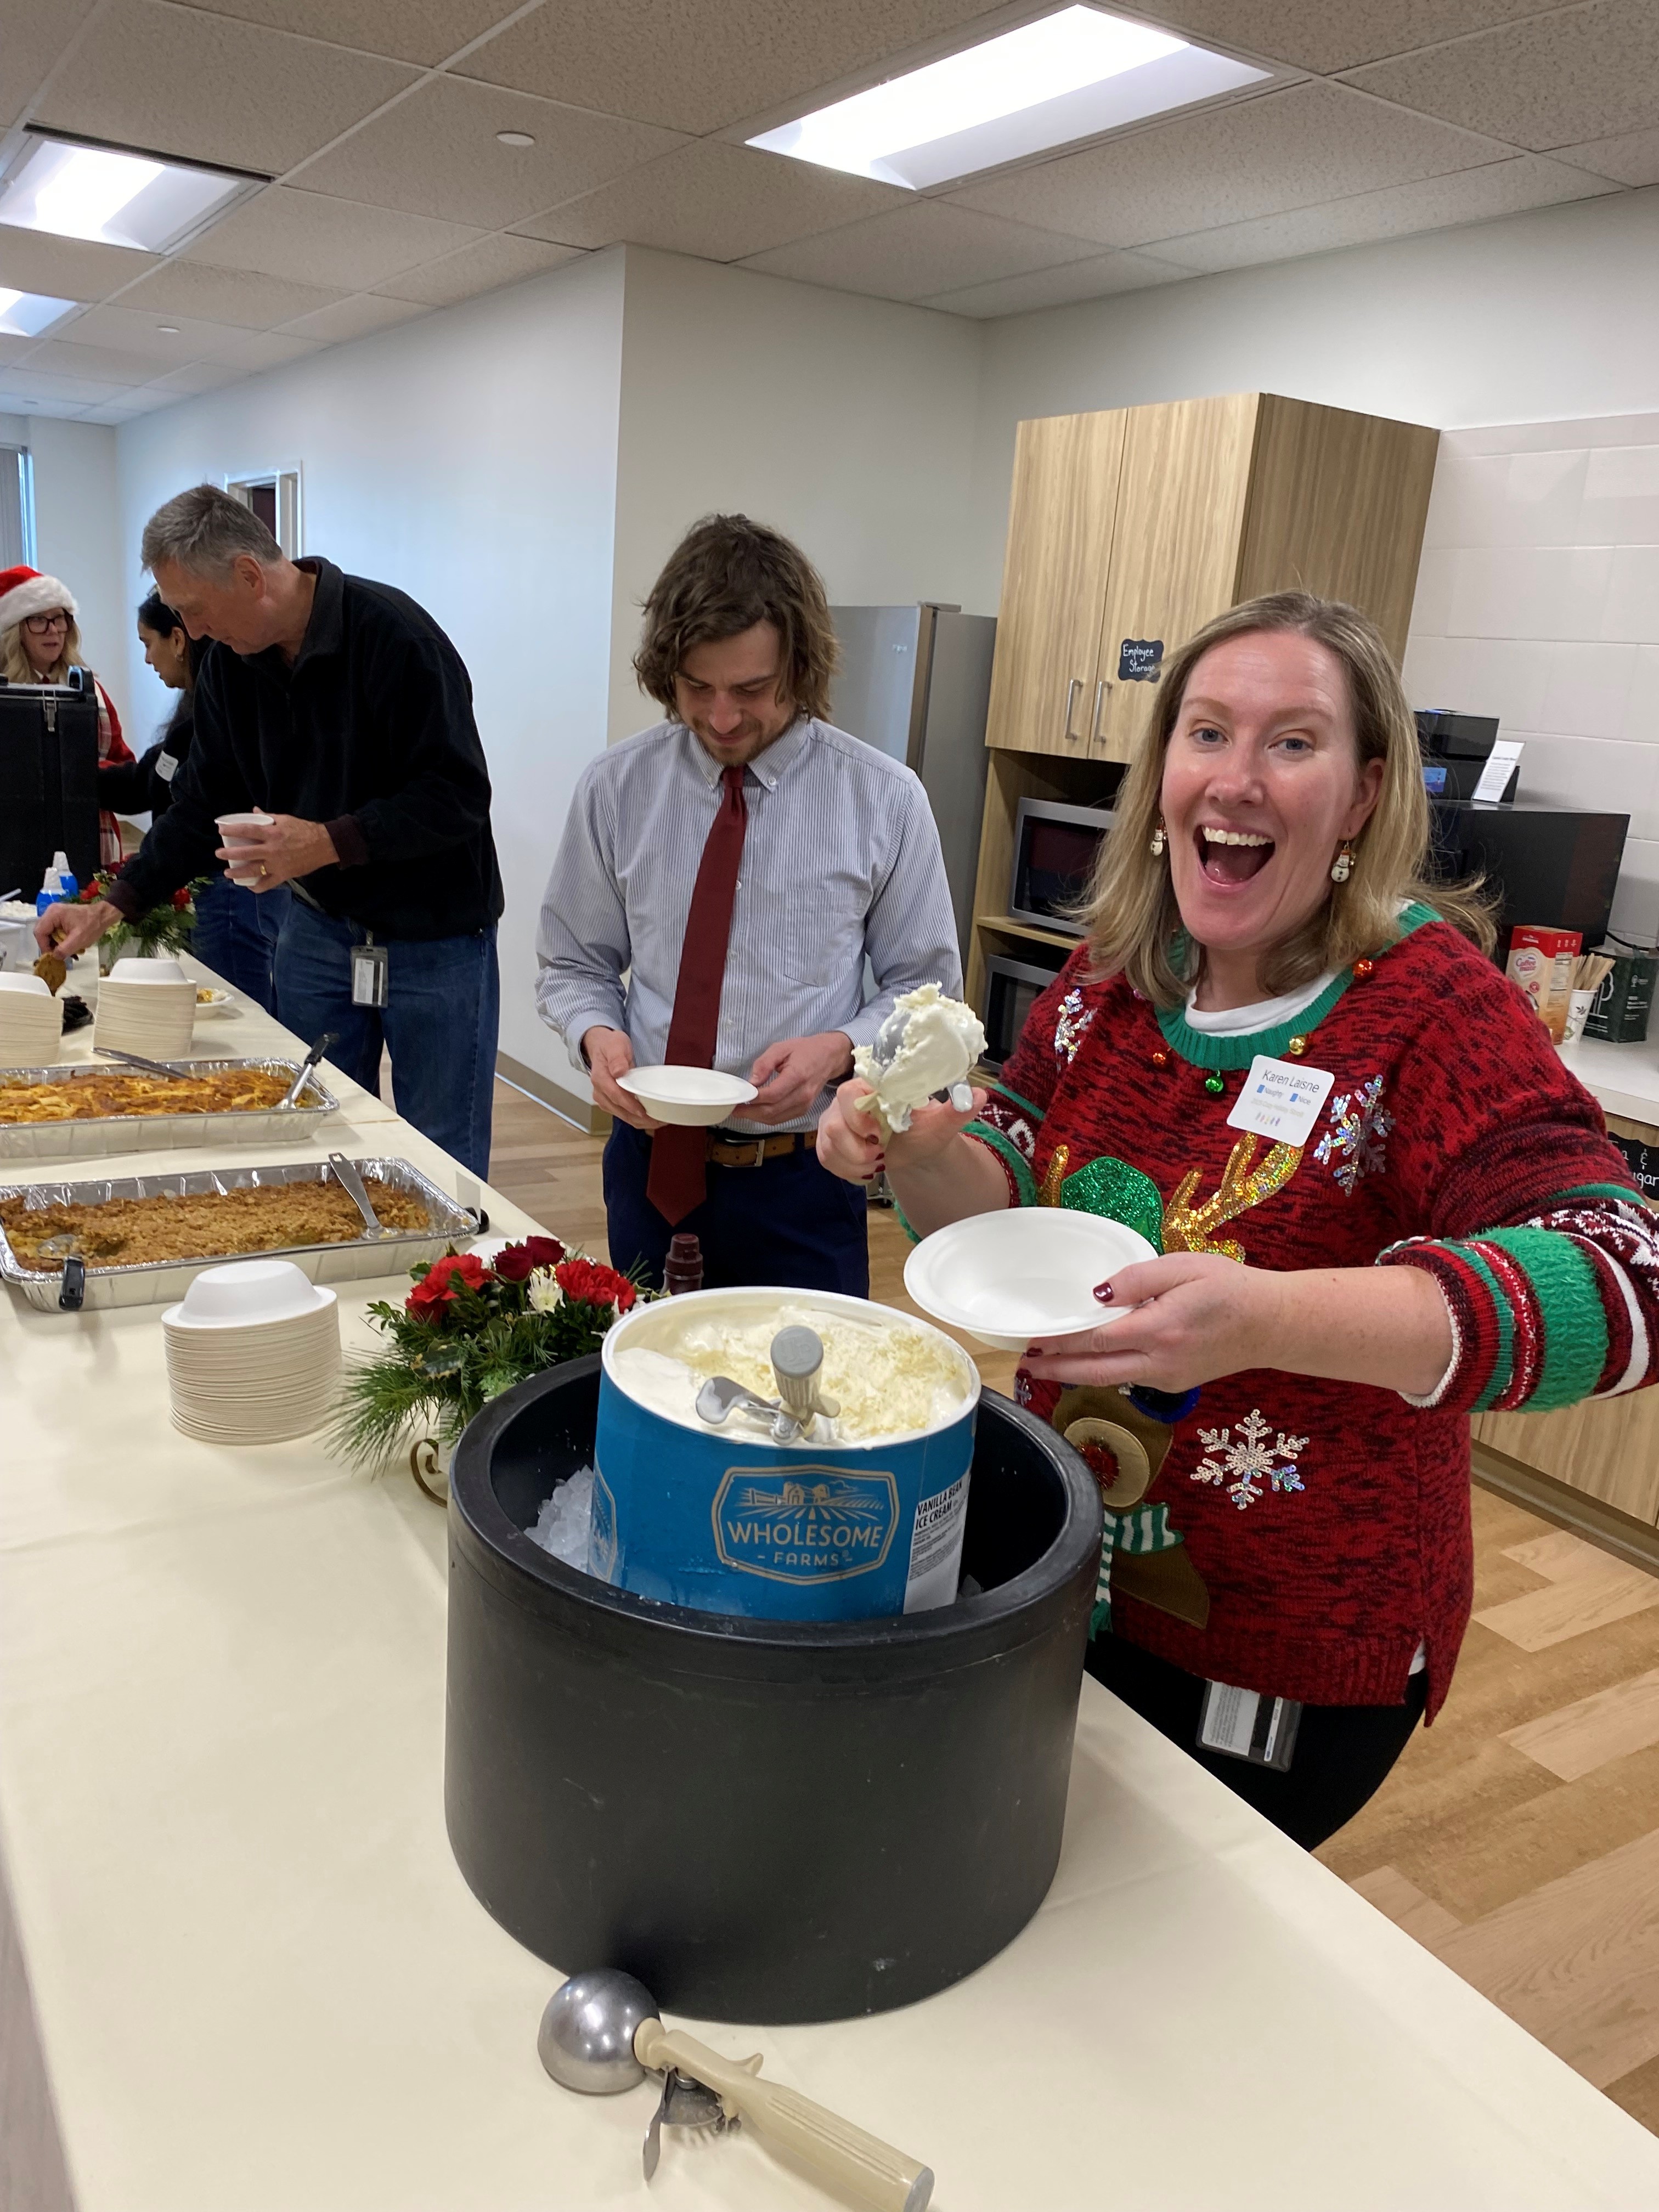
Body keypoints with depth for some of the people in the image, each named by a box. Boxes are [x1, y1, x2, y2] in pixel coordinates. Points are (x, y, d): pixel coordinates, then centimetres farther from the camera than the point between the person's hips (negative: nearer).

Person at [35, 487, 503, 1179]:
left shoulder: (392, 634, -19)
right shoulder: (229, 662, 3)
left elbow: (459, 797, -21)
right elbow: (201, 806, 10)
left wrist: (330, 842, -27)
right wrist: (112, 905, 3)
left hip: (435, 940, -6)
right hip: (318, 928, 6)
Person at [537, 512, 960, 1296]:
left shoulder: (885, 799, -7)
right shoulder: (615, 787, -2)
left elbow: (924, 987, 0)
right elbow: (574, 965, 7)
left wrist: (838, 1049, -18)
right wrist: (597, 1033, -14)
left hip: (800, 1180, -1)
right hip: (649, 1160, 2)